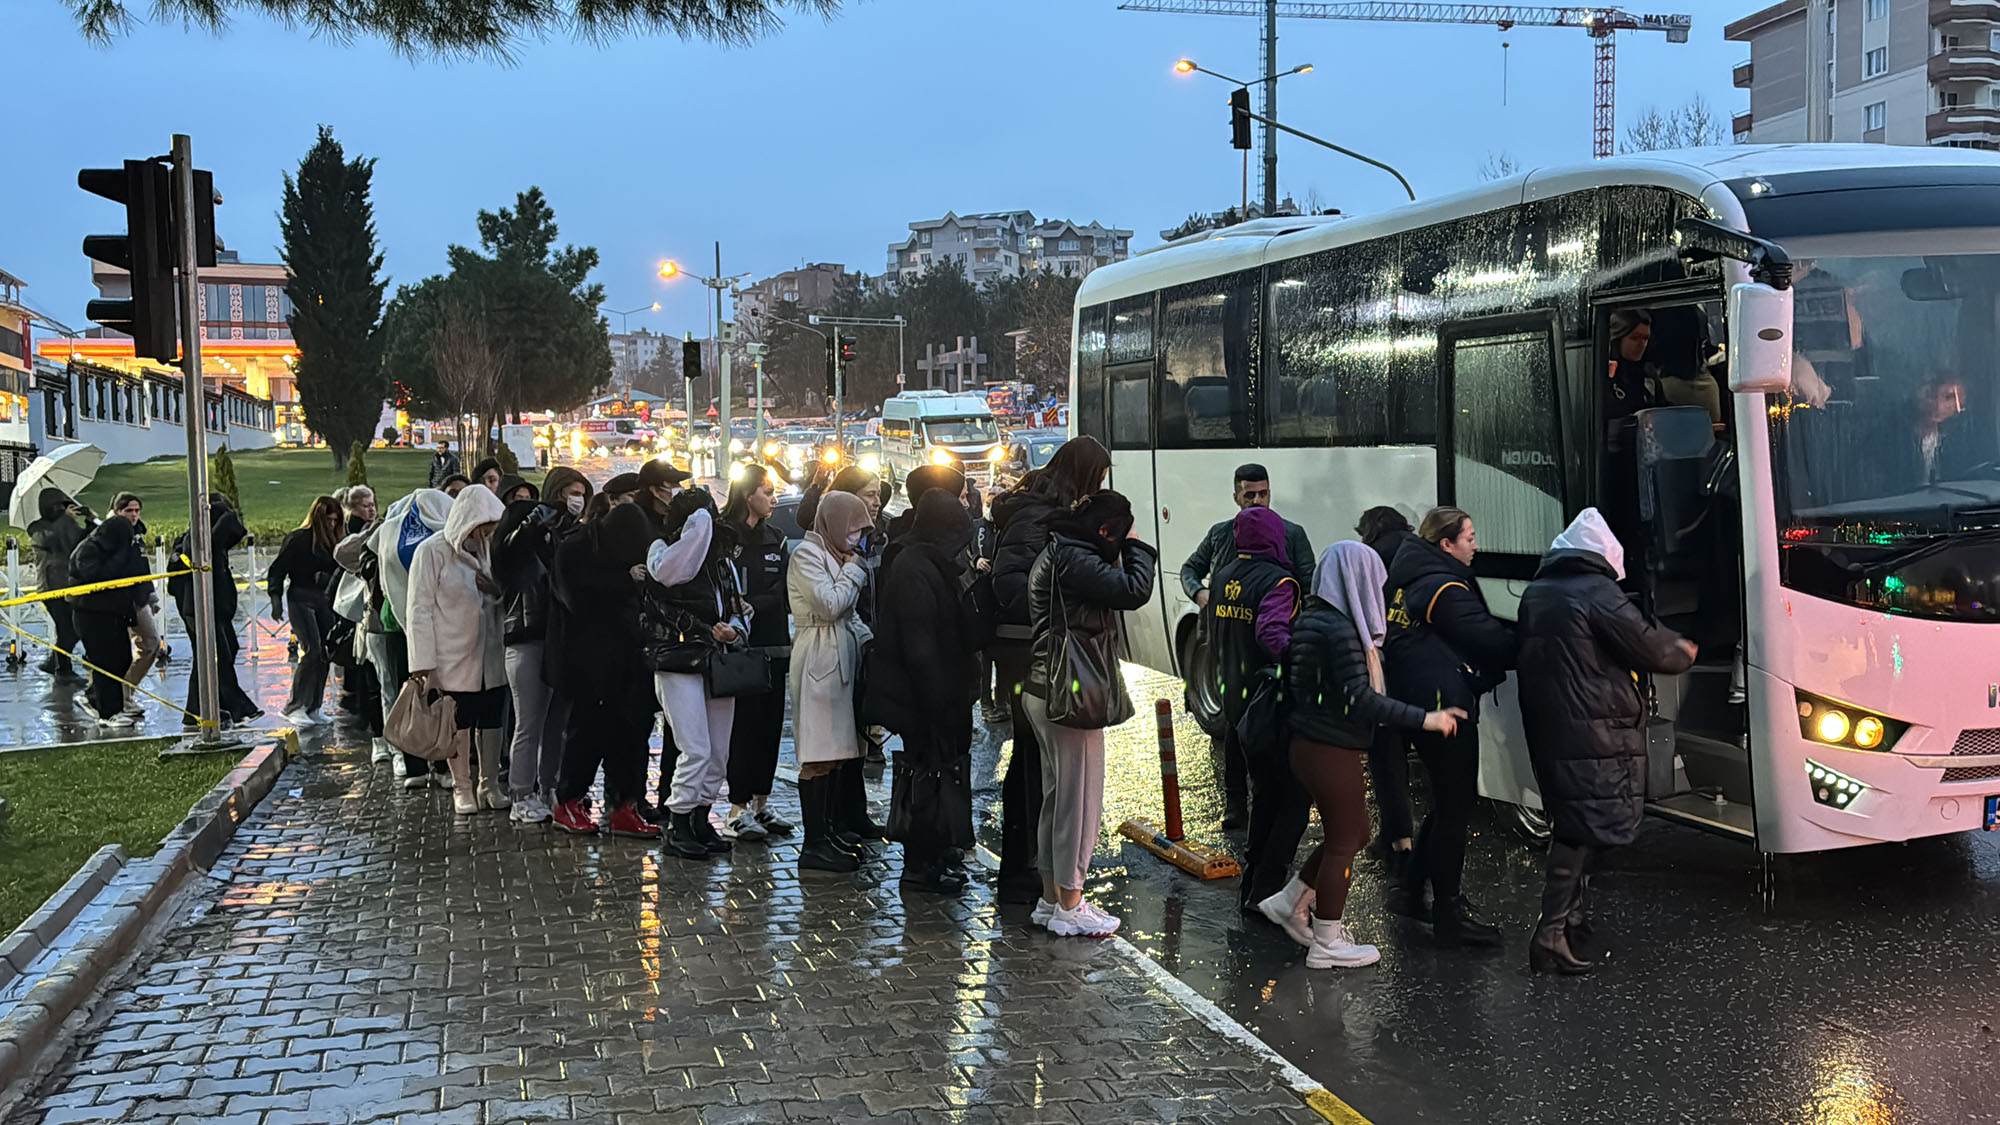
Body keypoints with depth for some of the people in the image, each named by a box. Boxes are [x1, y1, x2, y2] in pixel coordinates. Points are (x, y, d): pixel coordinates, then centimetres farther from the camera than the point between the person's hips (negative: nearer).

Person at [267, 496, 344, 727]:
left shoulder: (332, 542, 13)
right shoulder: (298, 539, -5)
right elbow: (278, 569, -5)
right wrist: (276, 599, -13)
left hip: (324, 601, 6)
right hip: (301, 599, -6)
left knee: (325, 653, 2)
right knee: (311, 650, -15)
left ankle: (312, 708, 10)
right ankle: (294, 707, -8)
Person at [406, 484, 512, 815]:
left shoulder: (488, 549, 10)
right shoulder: (433, 551, -8)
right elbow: (421, 609, -9)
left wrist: (498, 590, -5)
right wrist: (423, 662, -13)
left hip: (491, 656, 5)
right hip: (453, 657, -5)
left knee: (491, 720, 9)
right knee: (458, 724, 4)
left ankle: (489, 785, 22)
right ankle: (462, 787, 18)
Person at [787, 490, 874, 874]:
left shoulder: (834, 555, 21)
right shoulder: (807, 555, -8)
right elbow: (830, 605, -18)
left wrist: (869, 639, 11)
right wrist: (853, 571, -5)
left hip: (841, 658, 10)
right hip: (818, 659, -10)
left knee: (832, 752, 10)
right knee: (818, 755, -9)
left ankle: (828, 833, 16)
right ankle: (814, 846, -7)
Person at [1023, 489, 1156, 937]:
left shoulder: (1056, 553, 14)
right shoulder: (1072, 559, -19)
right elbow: (1134, 590, -22)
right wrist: (1136, 546, -9)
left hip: (1046, 693, 11)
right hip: (1070, 696, -11)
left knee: (1057, 796, 17)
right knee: (1079, 799, -1)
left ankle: (1051, 899, 26)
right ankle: (1069, 908, 8)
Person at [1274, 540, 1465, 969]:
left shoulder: (1311, 617, 8)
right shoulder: (1340, 630, -22)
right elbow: (1360, 699, -26)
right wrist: (1424, 719, -25)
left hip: (1309, 744, 10)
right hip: (1331, 752, -10)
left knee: (1353, 833, 23)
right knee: (1344, 842, 5)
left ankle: (1289, 903, 29)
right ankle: (1326, 945, 16)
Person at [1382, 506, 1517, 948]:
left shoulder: (1409, 581, 14)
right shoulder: (1446, 588, -16)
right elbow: (1487, 637, -20)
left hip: (1417, 704, 10)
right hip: (1445, 706, -10)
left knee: (1447, 801, 20)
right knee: (1456, 807, -1)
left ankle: (1409, 890, 25)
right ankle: (1449, 915, 6)